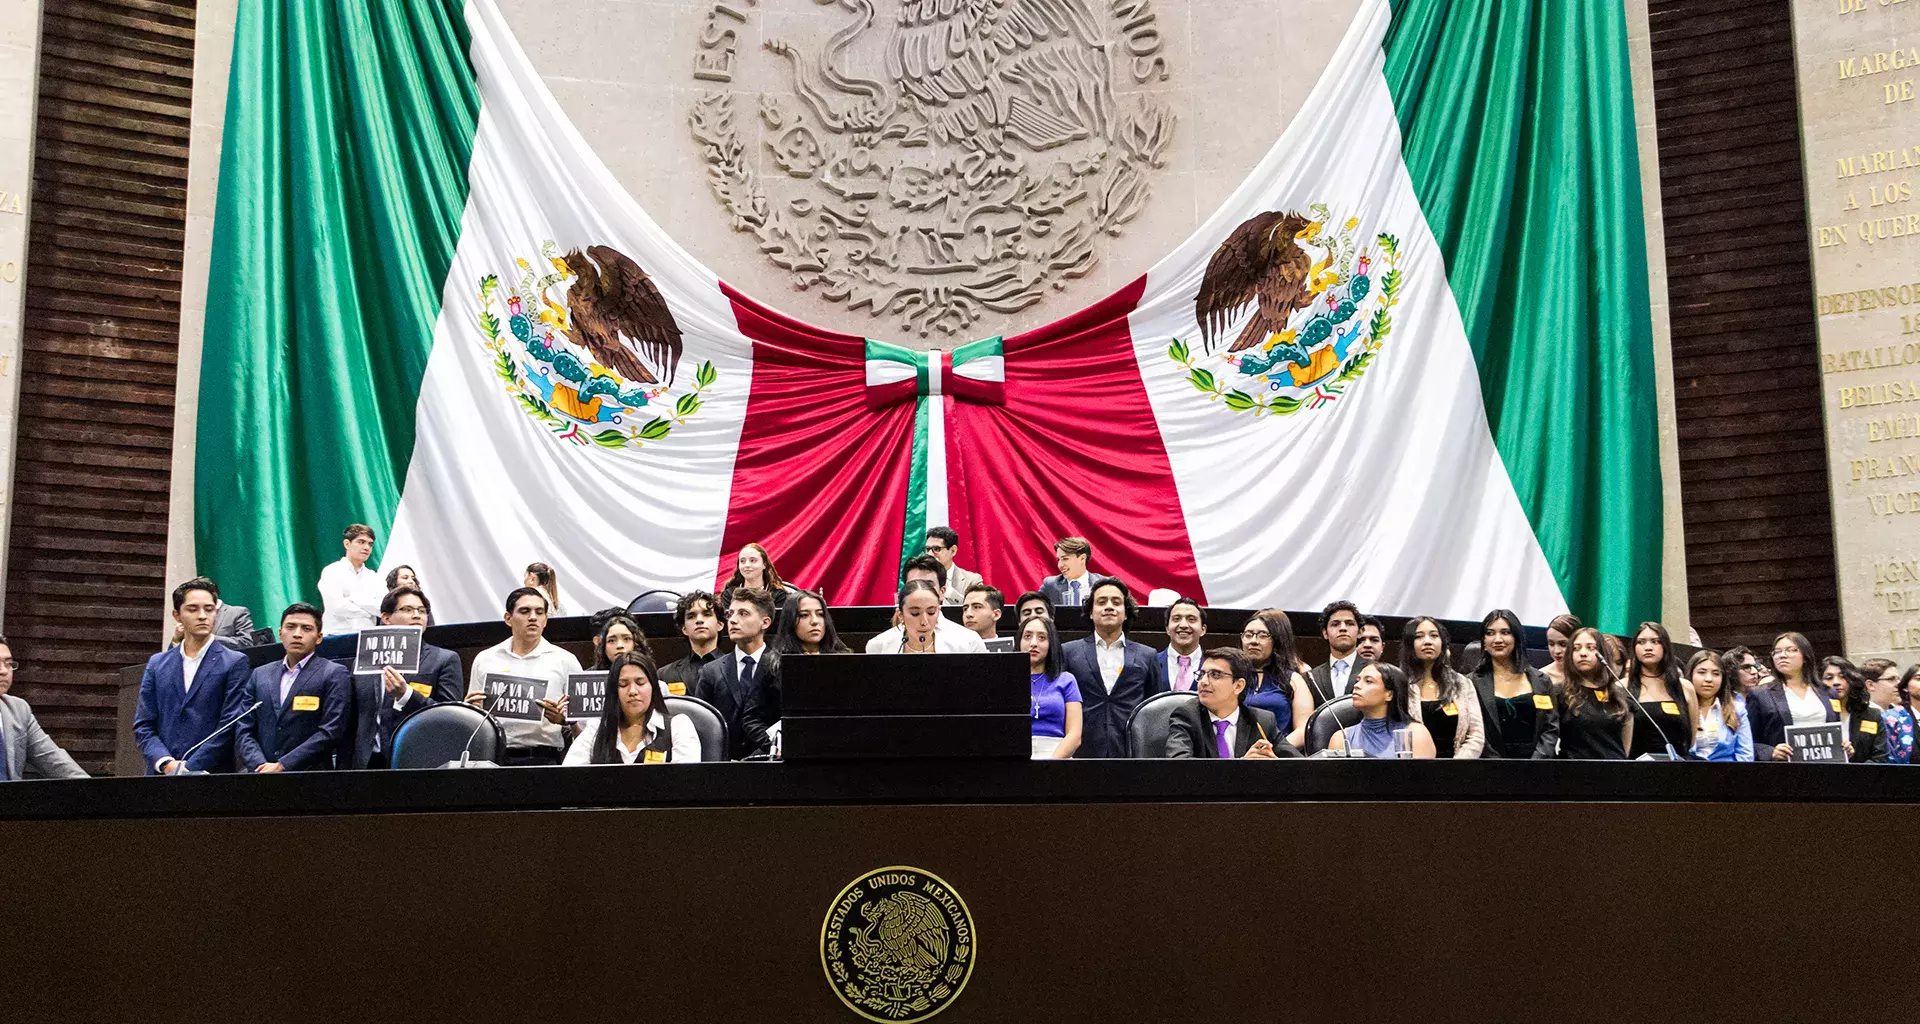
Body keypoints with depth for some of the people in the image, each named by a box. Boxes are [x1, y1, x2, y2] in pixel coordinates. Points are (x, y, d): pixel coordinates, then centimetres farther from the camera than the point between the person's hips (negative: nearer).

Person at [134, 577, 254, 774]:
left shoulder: (235, 663, 3)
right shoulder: (157, 664, 16)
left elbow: (231, 727, -4)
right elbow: (143, 726, 11)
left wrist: (189, 768, -10)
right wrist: (167, 764, -5)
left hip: (211, 774, -3)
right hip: (162, 775, 3)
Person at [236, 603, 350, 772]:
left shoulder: (334, 674, 3)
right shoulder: (260, 674, 19)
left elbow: (330, 732, -6)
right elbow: (244, 730, 13)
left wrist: (282, 766, -12)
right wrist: (260, 765, -6)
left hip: (307, 772, -3)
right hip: (260, 772, 3)